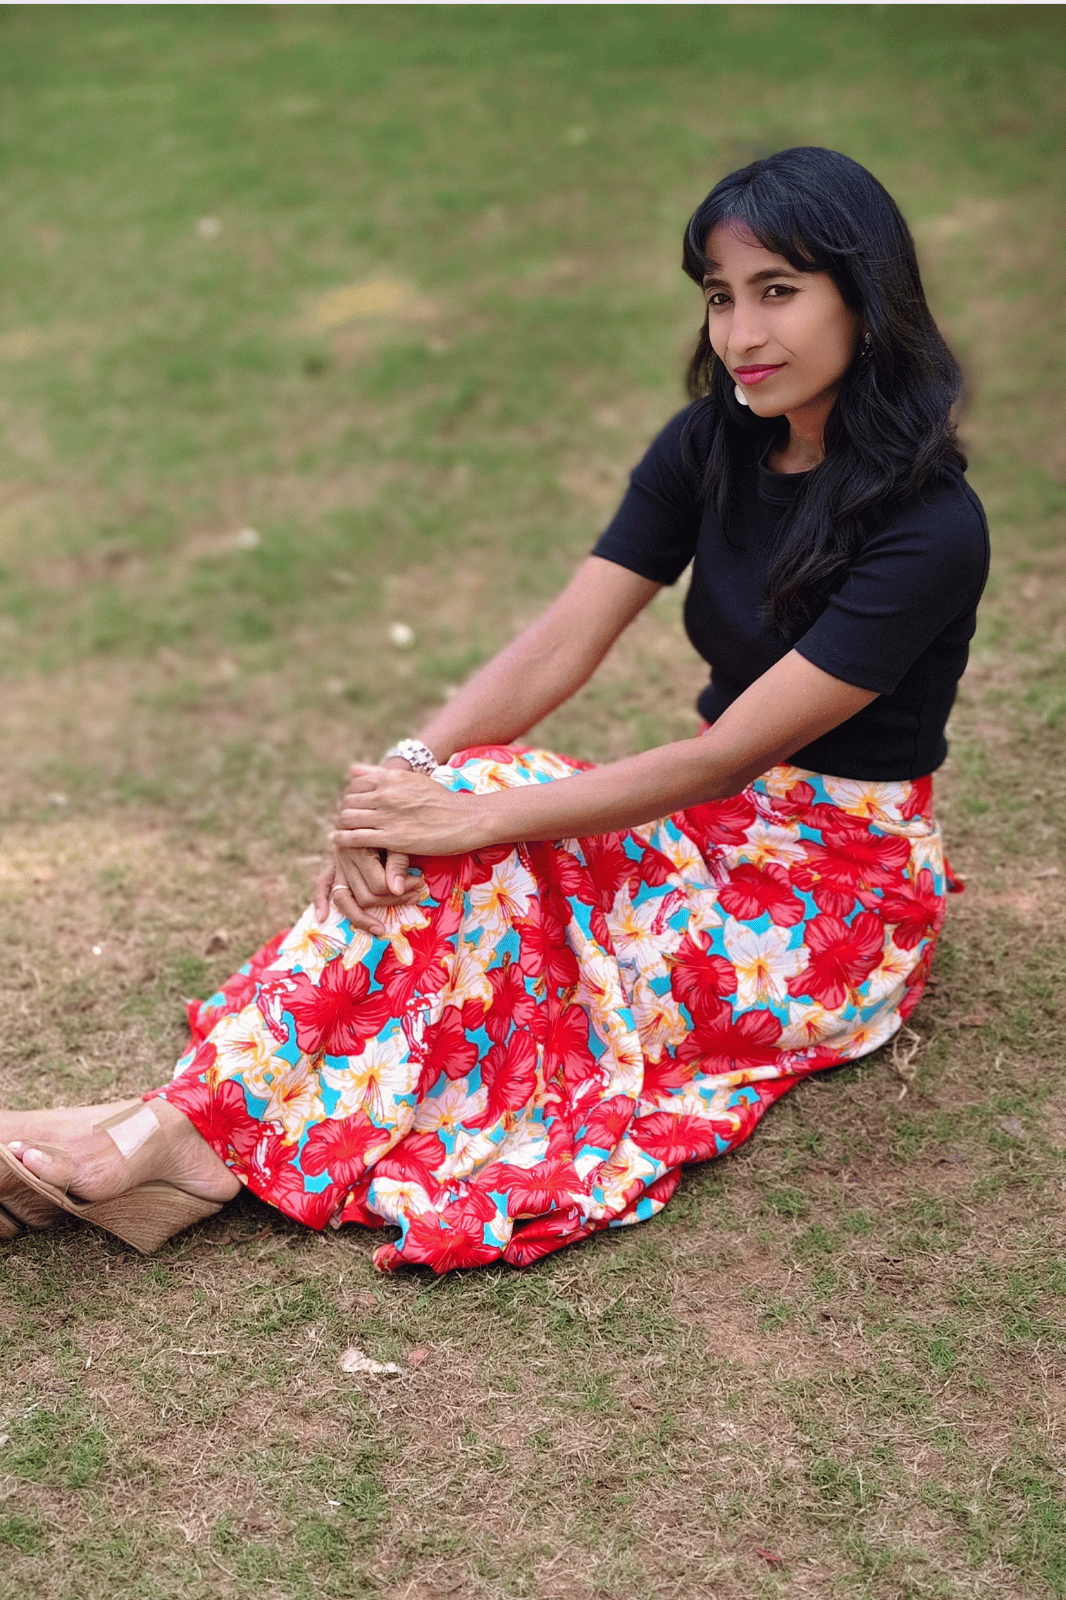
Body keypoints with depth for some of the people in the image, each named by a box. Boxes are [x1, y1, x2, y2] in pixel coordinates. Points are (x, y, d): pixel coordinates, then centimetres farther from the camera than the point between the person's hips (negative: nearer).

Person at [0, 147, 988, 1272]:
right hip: (720, 830, 6)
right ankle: (183, 1125, -25)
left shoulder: (931, 527, -22)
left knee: (481, 840, -27)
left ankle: (206, 1134, -24)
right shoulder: (711, 448, 0)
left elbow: (726, 757, -25)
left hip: (846, 885, -6)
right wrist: (405, 777, -24)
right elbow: (559, 646, -8)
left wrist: (474, 813, -28)